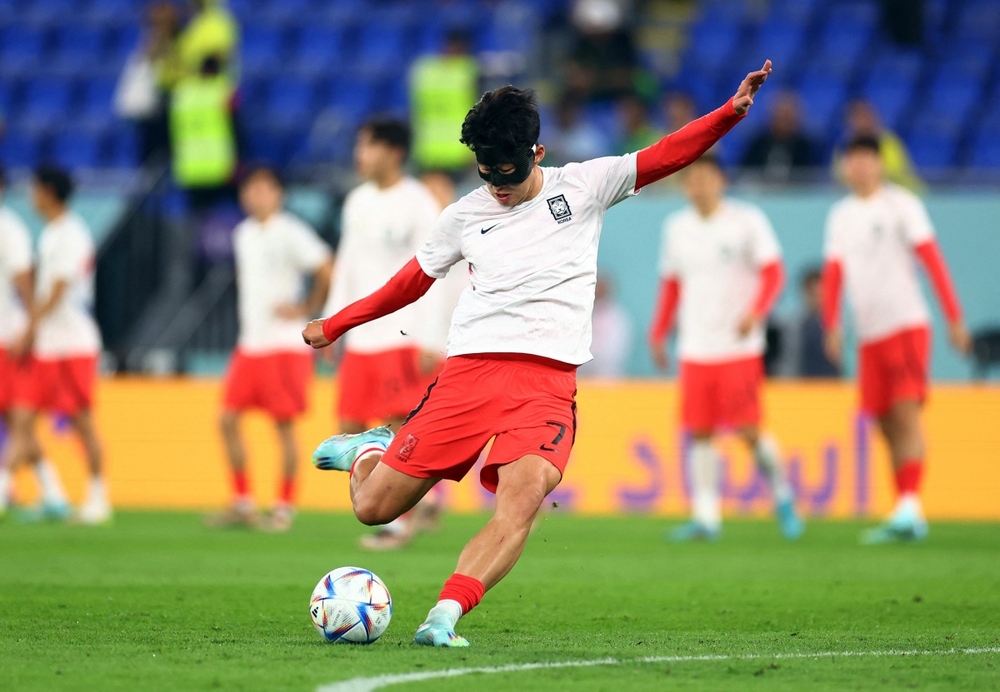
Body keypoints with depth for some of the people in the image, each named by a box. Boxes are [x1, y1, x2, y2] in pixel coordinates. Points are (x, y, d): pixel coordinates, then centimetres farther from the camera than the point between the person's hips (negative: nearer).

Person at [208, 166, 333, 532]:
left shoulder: (290, 233, -10)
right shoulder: (243, 234, 12)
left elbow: (327, 271, -14)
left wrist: (306, 309, -9)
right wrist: (249, 317, 15)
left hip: (285, 344, -7)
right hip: (250, 343, 7)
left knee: (284, 423, -3)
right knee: (228, 418, 2)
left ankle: (285, 507, 5)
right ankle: (242, 503, 10)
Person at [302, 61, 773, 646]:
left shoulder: (584, 186, 9)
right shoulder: (465, 215, 14)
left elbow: (667, 156, 2)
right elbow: (415, 279, 27)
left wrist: (733, 111, -12)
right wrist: (333, 326, 31)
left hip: (547, 379, -2)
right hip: (470, 369, 2)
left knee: (524, 496, -31)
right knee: (374, 508, -1)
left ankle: (444, 618, -36)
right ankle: (368, 451, 35)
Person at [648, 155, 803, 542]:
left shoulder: (746, 221, -2)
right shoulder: (676, 228, 12)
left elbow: (773, 273, -4)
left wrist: (756, 312, -20)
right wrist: (658, 333, 16)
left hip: (739, 347, -4)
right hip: (695, 349, 4)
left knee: (748, 430, -8)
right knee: (699, 433, 0)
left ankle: (782, 499, 15)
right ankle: (705, 518, 4)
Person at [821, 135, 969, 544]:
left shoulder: (901, 205, -1)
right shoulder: (840, 216, 15)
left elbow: (932, 260, -6)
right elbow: (833, 274, 14)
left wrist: (954, 318, -11)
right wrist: (832, 327, 0)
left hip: (906, 323, -6)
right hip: (869, 334, 6)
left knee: (906, 411, -18)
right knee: (886, 423, 5)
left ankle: (909, 510, -27)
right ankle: (908, 517, 10)